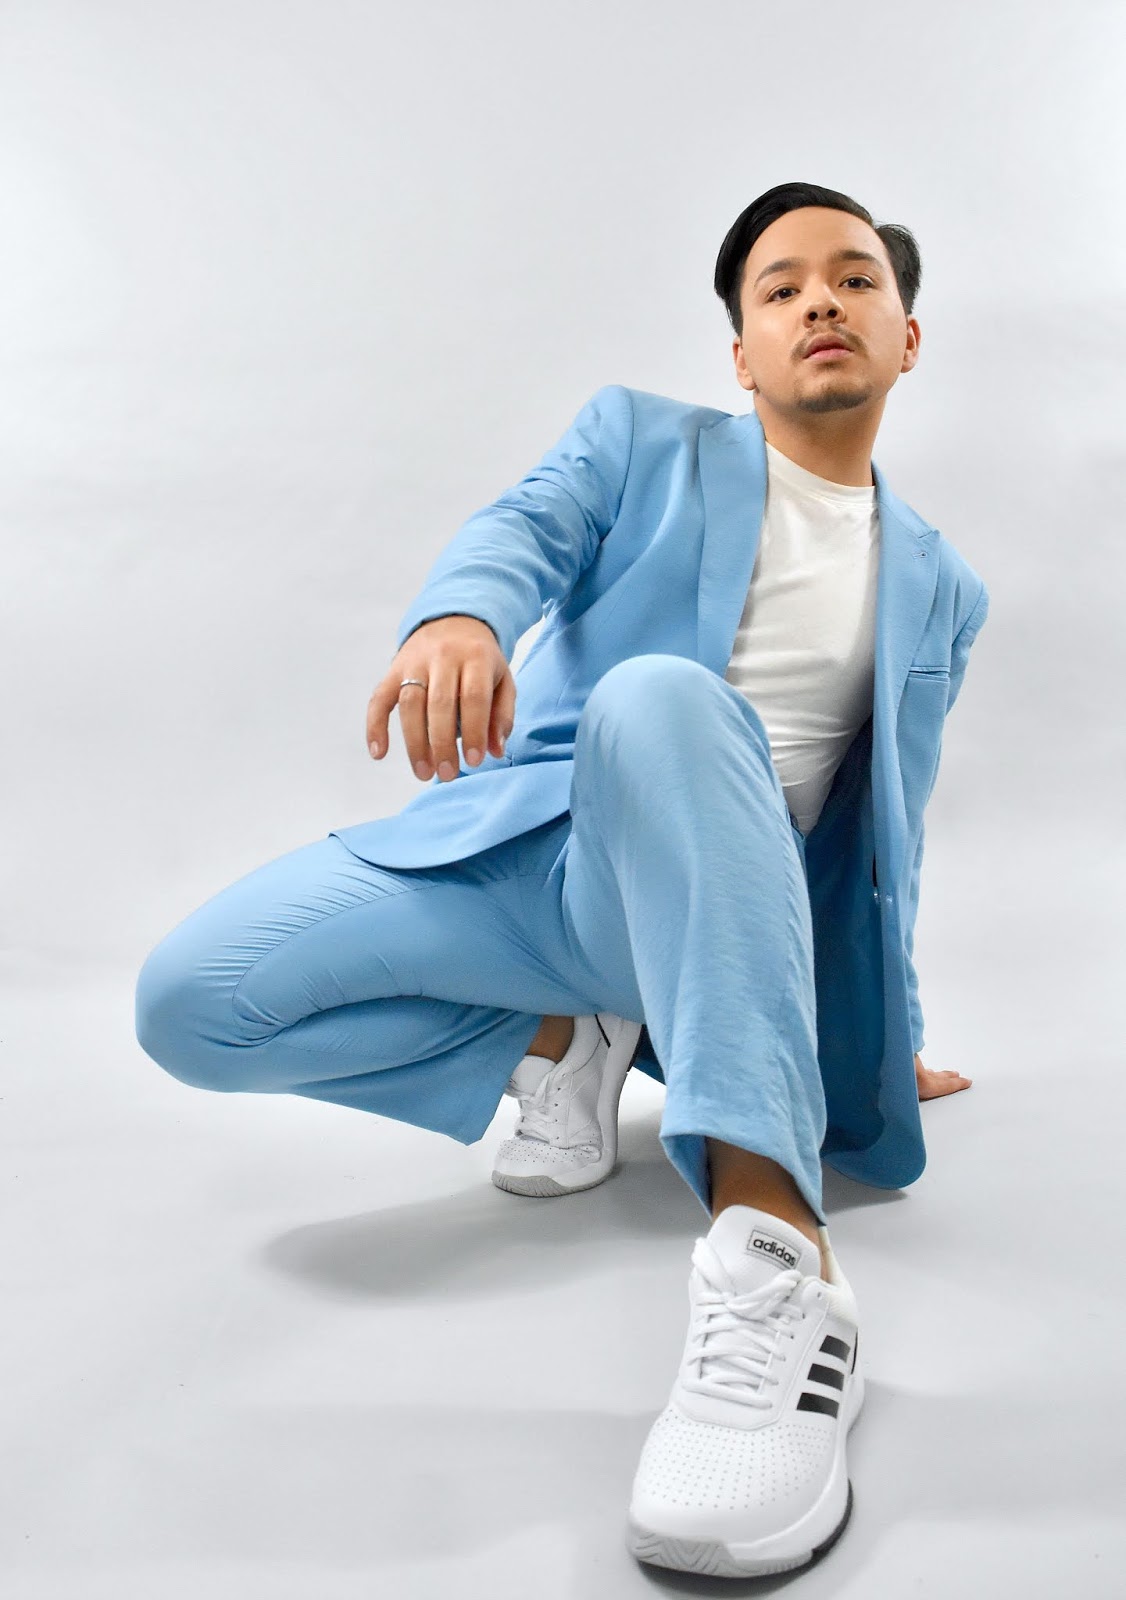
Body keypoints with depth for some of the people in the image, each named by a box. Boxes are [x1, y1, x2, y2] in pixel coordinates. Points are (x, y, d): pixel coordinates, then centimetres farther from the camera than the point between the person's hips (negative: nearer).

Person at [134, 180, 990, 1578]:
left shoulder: (940, 589, 19)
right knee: (191, 1000, -20)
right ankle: (567, 1038, 1)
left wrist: (884, 1045, 26)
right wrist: (457, 616, -33)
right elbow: (519, 530, -8)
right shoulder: (641, 440, 14)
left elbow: (885, 847, 23)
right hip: (524, 848, 2)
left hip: (712, 909, -1)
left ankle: (778, 1263, -41)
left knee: (660, 695, -37)